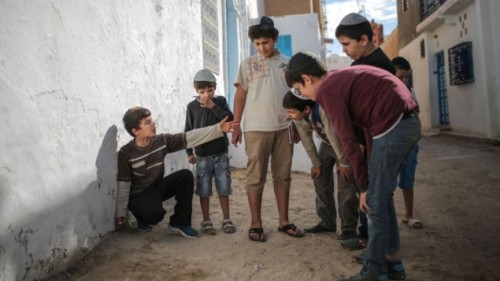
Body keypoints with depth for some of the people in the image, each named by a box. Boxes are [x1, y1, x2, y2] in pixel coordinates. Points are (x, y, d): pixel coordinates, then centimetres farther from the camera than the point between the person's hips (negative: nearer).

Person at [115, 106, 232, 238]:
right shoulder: (125, 153, -20)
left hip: (157, 187, 5)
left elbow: (190, 137, -18)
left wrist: (218, 129, -27)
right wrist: (121, 214, -10)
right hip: (138, 195, -5)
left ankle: (179, 222, -5)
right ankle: (143, 218, 6)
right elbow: (124, 185, -14)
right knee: (155, 212, -36)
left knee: (185, 175, -19)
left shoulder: (162, 141, -11)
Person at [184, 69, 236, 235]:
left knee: (223, 188, 7)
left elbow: (230, 120, -12)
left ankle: (226, 219, 20)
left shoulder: (220, 101, 1)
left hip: (221, 154, 1)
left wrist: (213, 107, -16)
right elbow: (188, 131, 3)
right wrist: (189, 152, 1)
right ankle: (206, 221, 18)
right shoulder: (192, 106, -1)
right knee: (204, 190, 5)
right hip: (202, 155, 0)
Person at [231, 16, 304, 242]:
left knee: (282, 175, 8)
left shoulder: (287, 63, 11)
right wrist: (236, 125, -2)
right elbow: (240, 95, 5)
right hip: (256, 128, -2)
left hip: (283, 127, 2)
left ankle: (284, 221, 18)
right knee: (256, 177, 0)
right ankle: (256, 224, 9)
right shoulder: (248, 64, 7)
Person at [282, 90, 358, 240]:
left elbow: (336, 138, -31)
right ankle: (327, 223, 15)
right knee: (320, 180, 4)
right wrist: (316, 163, -2)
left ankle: (349, 228, -1)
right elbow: (306, 139, -9)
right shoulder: (298, 115, -20)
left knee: (345, 185, -12)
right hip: (326, 144, 6)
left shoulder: (324, 110, -41)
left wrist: (343, 163, -19)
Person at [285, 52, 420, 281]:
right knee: (382, 196, 17)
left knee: (375, 202, 1)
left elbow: (349, 141, -9)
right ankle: (393, 262, 26)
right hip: (407, 122, 10)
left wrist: (363, 186, -2)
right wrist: (371, 166, 21)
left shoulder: (326, 91, -6)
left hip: (393, 127, -9)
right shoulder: (343, 78, 22)